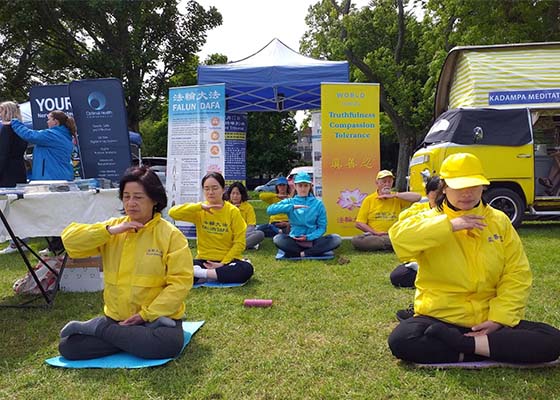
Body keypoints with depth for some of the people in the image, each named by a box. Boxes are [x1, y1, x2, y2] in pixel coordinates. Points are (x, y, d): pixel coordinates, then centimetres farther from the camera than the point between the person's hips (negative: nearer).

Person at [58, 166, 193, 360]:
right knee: (68, 346, -12)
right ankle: (140, 336, -5)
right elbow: (69, 239, -3)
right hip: (115, 318, 3)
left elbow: (180, 281, -14)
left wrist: (147, 314, -19)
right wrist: (109, 230, -16)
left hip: (157, 317, -3)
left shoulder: (171, 235, -10)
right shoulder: (114, 227, 4)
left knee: (168, 344, -34)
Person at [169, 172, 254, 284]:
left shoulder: (233, 211, -4)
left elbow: (239, 242, -5)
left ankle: (201, 274, -23)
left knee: (246, 269, -33)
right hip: (203, 260, 1)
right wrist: (200, 206, -23)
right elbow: (173, 213, -16)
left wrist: (223, 263, -14)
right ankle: (223, 274, -18)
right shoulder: (199, 211, 0)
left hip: (227, 260, 0)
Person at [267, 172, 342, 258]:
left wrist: (308, 237, -13)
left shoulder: (318, 203, 5)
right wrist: (292, 207, -21)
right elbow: (269, 210, -12)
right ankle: (312, 252, -20)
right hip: (295, 240, -1)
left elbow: (322, 227, 4)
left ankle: (302, 253, -22)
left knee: (336, 239, -25)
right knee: (277, 239, -31)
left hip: (313, 240, 1)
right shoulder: (289, 202, 3)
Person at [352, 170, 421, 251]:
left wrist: (395, 195, -5)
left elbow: (417, 197, -4)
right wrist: (375, 232, -10)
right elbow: (359, 223, 3)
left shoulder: (397, 198, 11)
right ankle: (392, 243, -25)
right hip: (373, 236, 1)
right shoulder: (369, 199, 7)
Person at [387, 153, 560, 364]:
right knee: (400, 340, -30)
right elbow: (398, 236, -23)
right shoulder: (430, 220, 0)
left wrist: (499, 319, -10)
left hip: (489, 321, 3)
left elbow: (517, 275, 3)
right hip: (440, 320, -2)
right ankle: (489, 349, -17)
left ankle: (460, 343, -19)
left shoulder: (500, 221, 7)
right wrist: (449, 226, -22)